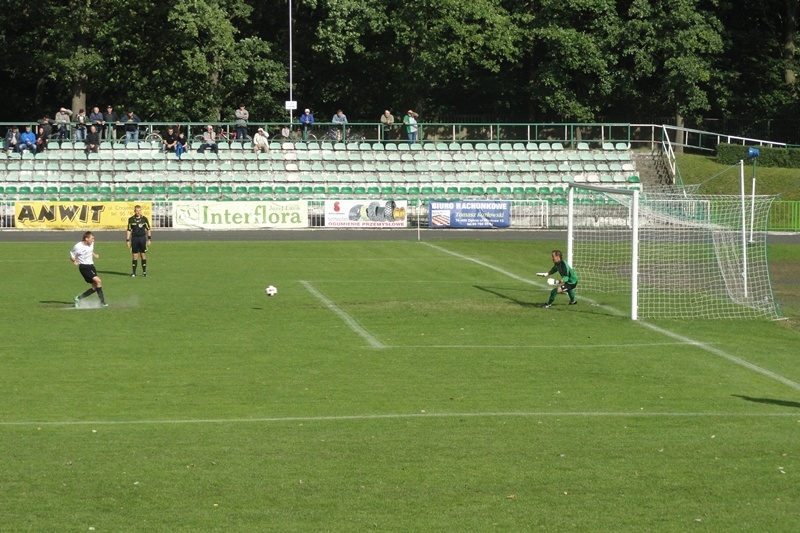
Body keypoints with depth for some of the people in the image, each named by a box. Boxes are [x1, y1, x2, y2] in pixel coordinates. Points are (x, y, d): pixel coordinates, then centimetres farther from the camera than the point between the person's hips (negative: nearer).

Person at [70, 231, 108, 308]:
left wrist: (94, 255, 8)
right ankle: (102, 302, -17)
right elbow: (72, 256, -2)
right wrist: (75, 260, -19)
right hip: (84, 267, -8)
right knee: (98, 281, -22)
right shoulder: (78, 246, -13)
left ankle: (78, 298, 19)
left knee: (95, 287, 6)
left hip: (91, 265, 8)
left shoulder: (91, 244, 6)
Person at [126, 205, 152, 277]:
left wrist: (149, 239, 1)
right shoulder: (131, 219, 2)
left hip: (142, 238, 0)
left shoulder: (144, 219, 1)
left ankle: (144, 271, 9)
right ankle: (133, 272, 6)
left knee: (143, 255, 1)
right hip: (134, 238, 0)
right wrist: (127, 240, 2)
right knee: (135, 256, 1)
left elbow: (148, 229, 6)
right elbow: (129, 230, 6)